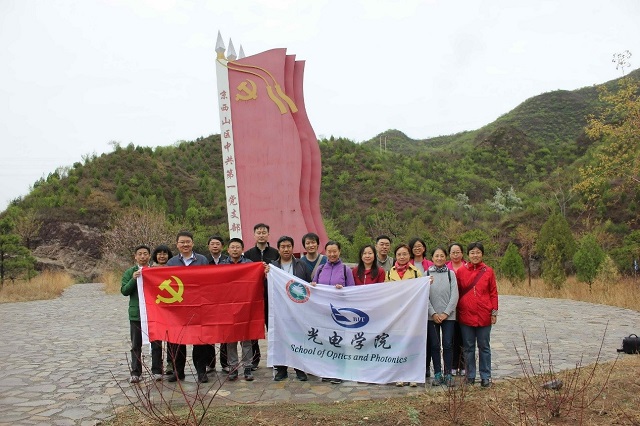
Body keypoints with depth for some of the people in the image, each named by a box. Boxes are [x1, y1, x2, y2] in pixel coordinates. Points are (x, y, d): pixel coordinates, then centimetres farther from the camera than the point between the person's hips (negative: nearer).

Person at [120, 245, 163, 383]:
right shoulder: (129, 273, 5)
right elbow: (124, 291, -3)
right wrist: (133, 279, -17)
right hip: (136, 313, 1)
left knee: (156, 344, 6)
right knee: (136, 346, 7)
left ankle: (157, 371, 16)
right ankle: (136, 373, 14)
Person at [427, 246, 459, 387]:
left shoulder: (451, 273, 4)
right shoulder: (427, 274, 2)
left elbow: (455, 295, -1)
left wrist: (446, 313, -8)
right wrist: (433, 313, -8)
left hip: (448, 315, 0)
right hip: (431, 316, 0)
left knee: (448, 345, 1)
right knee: (435, 345, 4)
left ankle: (448, 374, 11)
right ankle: (437, 374, 13)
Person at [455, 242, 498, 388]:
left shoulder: (488, 271, 1)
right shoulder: (461, 271, 1)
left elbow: (493, 293, 3)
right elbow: (457, 292, 4)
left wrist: (494, 312, 0)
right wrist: (457, 311, 1)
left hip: (484, 316, 0)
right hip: (466, 315, 1)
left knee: (484, 347, 8)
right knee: (468, 347, 10)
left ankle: (485, 377, 18)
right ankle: (470, 376, 20)